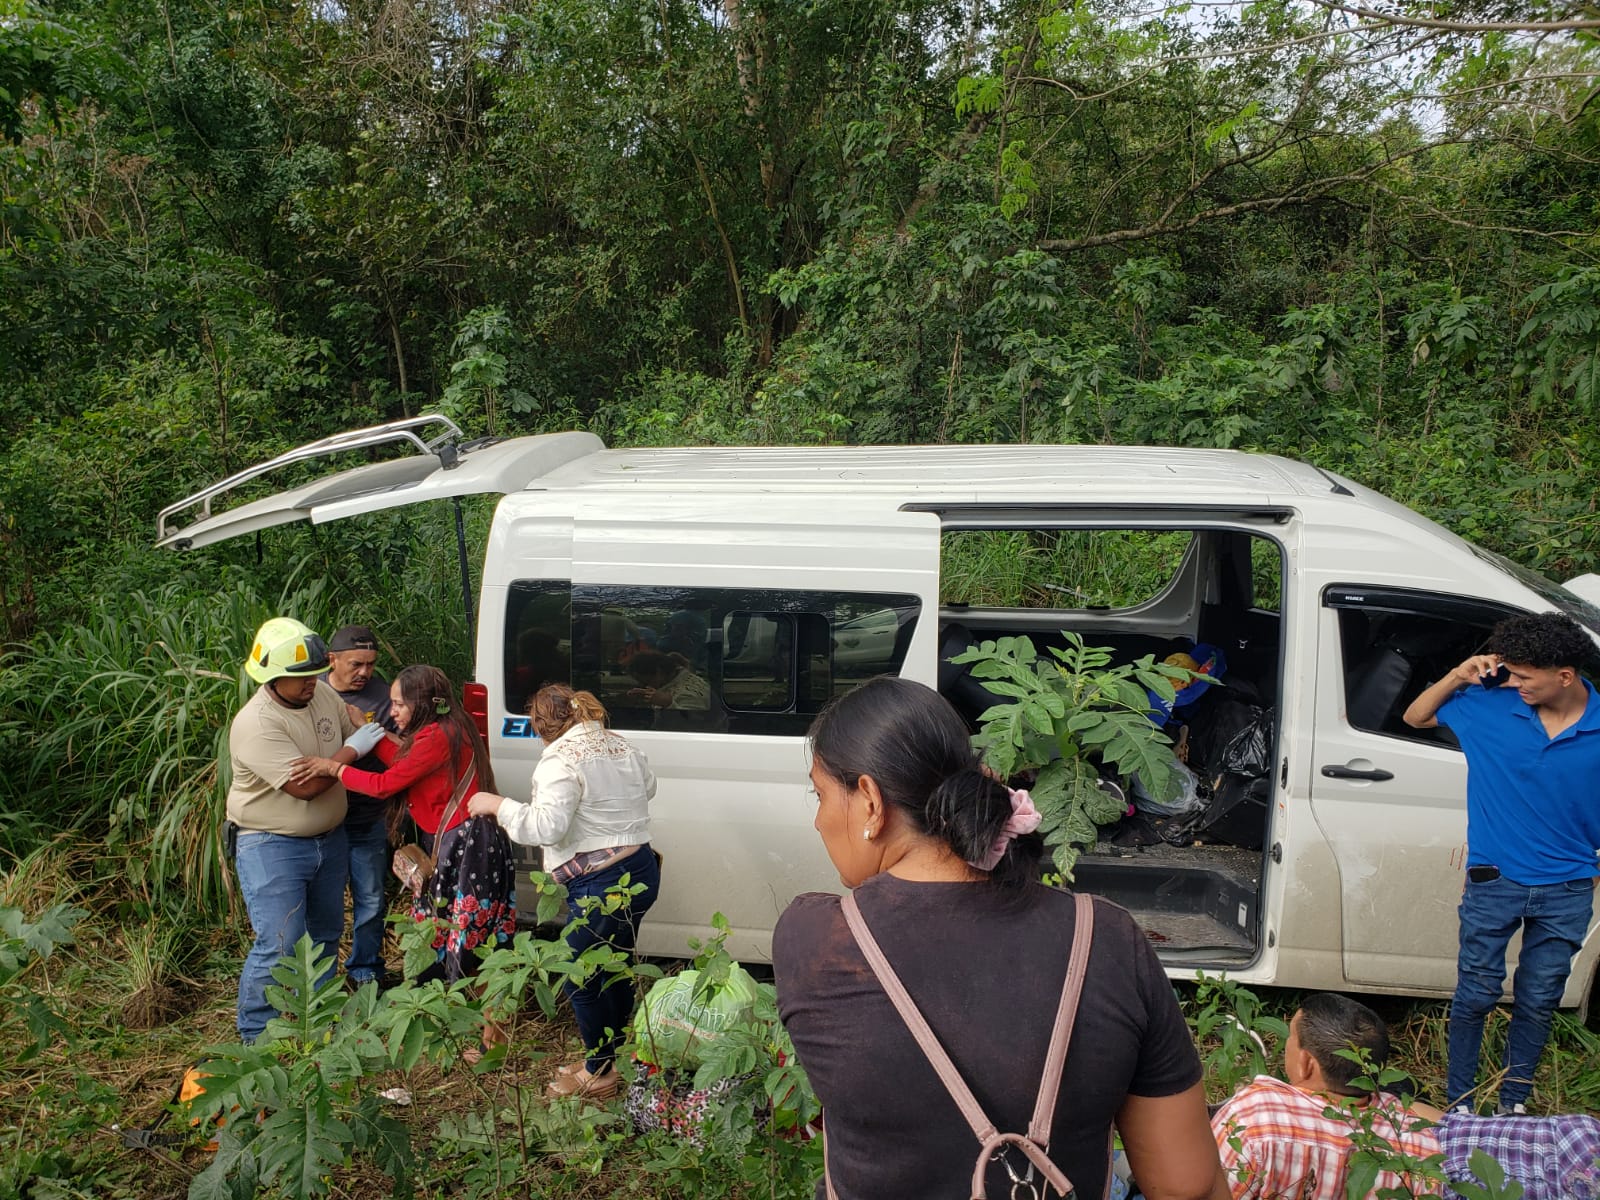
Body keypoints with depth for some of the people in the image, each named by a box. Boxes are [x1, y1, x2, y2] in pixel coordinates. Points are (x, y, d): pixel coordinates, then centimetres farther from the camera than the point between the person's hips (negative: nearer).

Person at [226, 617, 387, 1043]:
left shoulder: (325, 696, -3)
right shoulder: (256, 724, -25)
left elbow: (356, 739, 14)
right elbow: (304, 785, -29)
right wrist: (352, 750, -20)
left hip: (329, 839, 8)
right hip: (272, 847, -7)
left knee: (326, 934, 19)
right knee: (280, 946, -9)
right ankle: (255, 1038, 8)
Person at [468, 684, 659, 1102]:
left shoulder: (561, 759, -16)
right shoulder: (621, 745, 10)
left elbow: (547, 826, -26)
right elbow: (648, 788, 27)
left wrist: (497, 805, -15)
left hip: (601, 886, -9)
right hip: (642, 871, 9)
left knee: (580, 981, 8)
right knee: (617, 966, 23)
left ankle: (600, 1072, 21)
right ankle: (613, 1057, 38)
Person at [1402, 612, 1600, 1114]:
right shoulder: (1489, 704, -11)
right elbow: (1415, 717, 3)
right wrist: (1459, 676, -14)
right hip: (1494, 881, 0)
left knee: (1537, 1004, 14)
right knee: (1475, 996, 8)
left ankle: (1514, 1104, 32)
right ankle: (1460, 1104, 24)